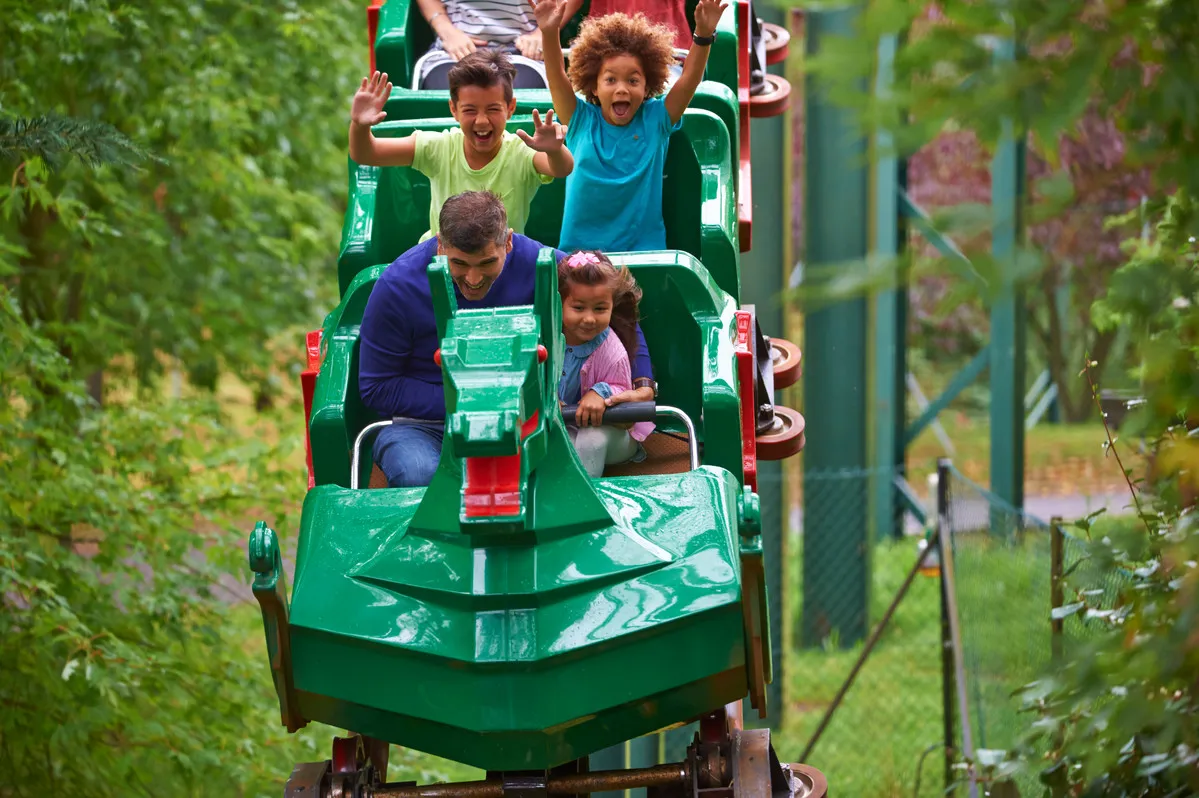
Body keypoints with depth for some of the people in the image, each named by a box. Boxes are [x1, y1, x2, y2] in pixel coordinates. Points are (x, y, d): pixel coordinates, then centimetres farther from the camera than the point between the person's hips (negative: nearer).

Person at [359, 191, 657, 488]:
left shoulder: (535, 262, -10)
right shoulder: (396, 286, -15)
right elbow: (376, 388, -9)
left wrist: (642, 383, -4)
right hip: (422, 425, -2)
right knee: (418, 475, -37)